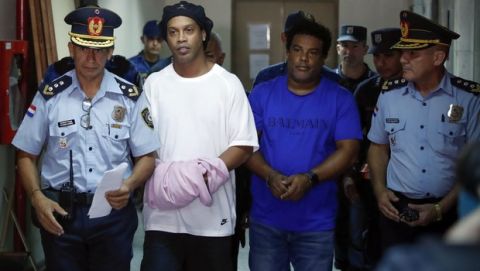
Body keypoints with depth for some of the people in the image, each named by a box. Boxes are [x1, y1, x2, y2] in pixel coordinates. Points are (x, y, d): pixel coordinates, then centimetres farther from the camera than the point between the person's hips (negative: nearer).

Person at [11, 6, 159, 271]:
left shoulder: (130, 97, -1)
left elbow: (146, 157, 2)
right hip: (60, 212, 0)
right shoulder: (50, 95, -1)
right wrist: (37, 198, -10)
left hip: (113, 212, 0)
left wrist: (129, 185, -17)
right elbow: (26, 156, 5)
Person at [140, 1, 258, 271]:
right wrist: (160, 177, -15)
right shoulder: (154, 84, 4)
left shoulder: (228, 83, -1)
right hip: (163, 215, 1)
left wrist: (205, 174, -19)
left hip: (213, 217, -1)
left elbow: (244, 145, -4)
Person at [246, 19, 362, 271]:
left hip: (317, 221, -1)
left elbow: (348, 151, -6)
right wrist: (270, 176, -19)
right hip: (266, 218, 1)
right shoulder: (262, 93, 3)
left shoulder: (340, 99, 0)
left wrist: (310, 178, -21)